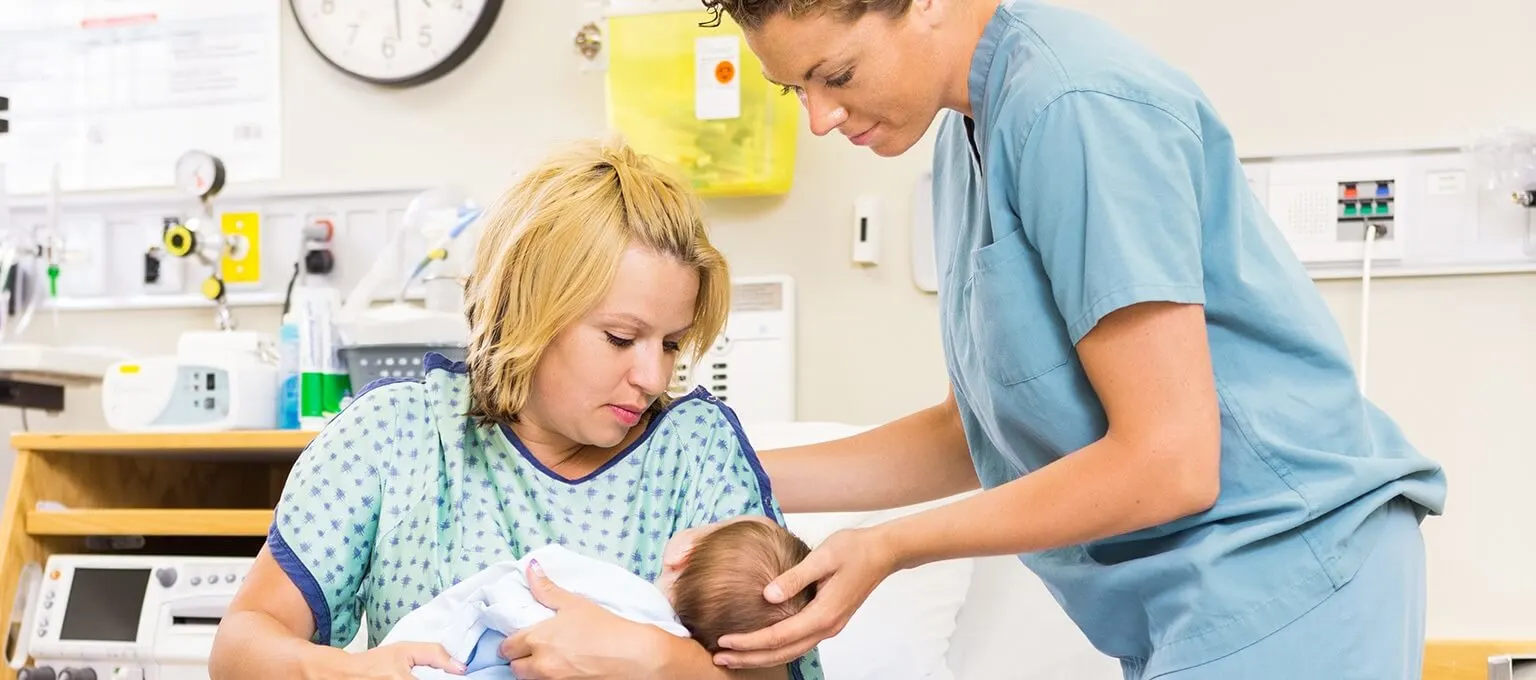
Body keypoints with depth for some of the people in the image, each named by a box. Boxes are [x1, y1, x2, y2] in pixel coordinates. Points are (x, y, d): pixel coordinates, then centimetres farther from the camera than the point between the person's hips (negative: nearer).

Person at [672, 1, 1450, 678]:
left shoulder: (1074, 107, -19)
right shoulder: (972, 128, 9)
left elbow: (1168, 462, -21)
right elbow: (978, 434, 14)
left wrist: (886, 549, -14)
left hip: (1283, 583, -9)